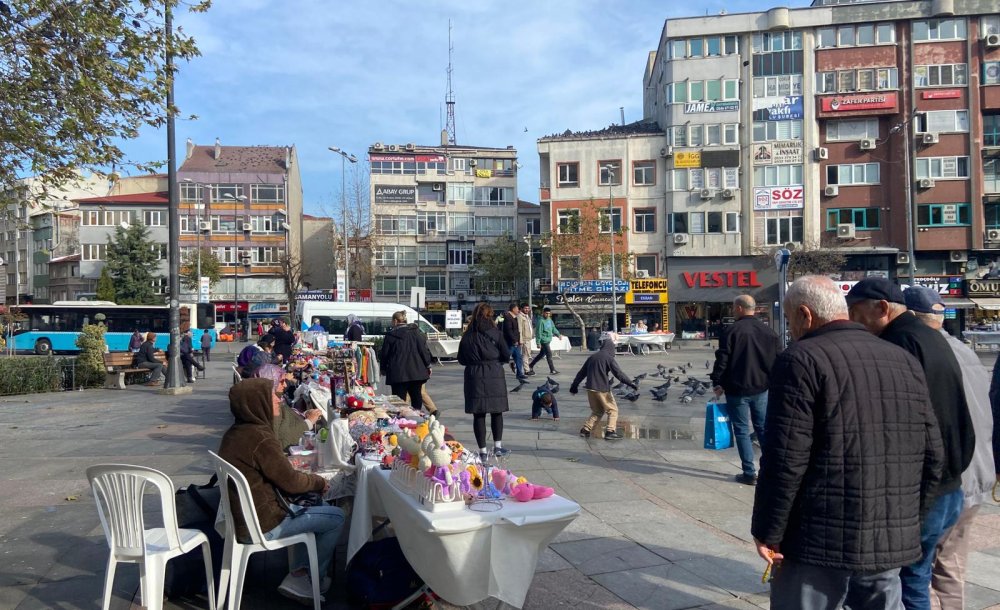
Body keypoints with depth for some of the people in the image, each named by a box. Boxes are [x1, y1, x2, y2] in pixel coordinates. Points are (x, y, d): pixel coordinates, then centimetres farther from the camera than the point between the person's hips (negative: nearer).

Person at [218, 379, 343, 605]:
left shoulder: (234, 433, 2)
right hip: (262, 524, -9)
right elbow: (290, 481, -17)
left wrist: (310, 480, 9)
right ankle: (313, 579, 20)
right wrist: (319, 482, 1)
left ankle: (298, 574, 21)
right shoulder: (260, 437, -26)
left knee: (314, 505, 23)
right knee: (336, 517, 4)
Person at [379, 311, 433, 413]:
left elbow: (384, 354, 3)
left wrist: (383, 368, 17)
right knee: (416, 396, 12)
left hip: (398, 373, -3)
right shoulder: (416, 332, 4)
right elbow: (424, 349, 1)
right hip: (416, 372, 3)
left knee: (399, 399, 0)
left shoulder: (391, 334, -2)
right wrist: (428, 366, 8)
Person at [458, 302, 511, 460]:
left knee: (478, 414, 6)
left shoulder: (467, 336, 1)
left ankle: (482, 451, 9)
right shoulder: (494, 333, -6)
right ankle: (497, 446, 17)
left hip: (473, 376, 2)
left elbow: (461, 359, 5)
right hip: (494, 375, -2)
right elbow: (506, 355, -3)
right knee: (496, 411, 13)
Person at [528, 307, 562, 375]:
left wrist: (558, 334, 2)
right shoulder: (541, 321, -15)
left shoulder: (549, 320, 10)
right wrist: (538, 343, -17)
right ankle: (552, 370, -1)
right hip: (544, 341, -9)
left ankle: (531, 366, 30)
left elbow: (553, 328, 18)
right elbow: (538, 332, -16)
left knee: (541, 354, 17)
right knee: (549, 355, -7)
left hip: (548, 340, 9)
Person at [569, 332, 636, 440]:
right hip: (602, 389, -7)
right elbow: (618, 373, -15)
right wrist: (631, 383, -13)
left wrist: (574, 385, 24)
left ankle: (585, 430, 13)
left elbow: (582, 372, 17)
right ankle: (610, 431, -5)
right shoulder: (608, 358, -8)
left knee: (597, 411, 20)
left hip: (590, 388, 7)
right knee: (613, 410, 6)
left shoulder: (593, 357, 13)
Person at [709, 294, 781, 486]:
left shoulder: (731, 330, -10)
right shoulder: (768, 331, 5)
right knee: (763, 428, 14)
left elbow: (722, 360, -13)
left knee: (742, 430, 3)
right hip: (762, 389, 5)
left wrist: (718, 383, -4)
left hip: (737, 389, -5)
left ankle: (749, 473, 4)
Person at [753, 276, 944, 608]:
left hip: (819, 543, -6)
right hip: (889, 542, 7)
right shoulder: (905, 361, 9)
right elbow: (932, 455, 10)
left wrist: (767, 532, -9)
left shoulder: (801, 360, -12)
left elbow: (785, 461, -18)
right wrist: (907, 519, 20)